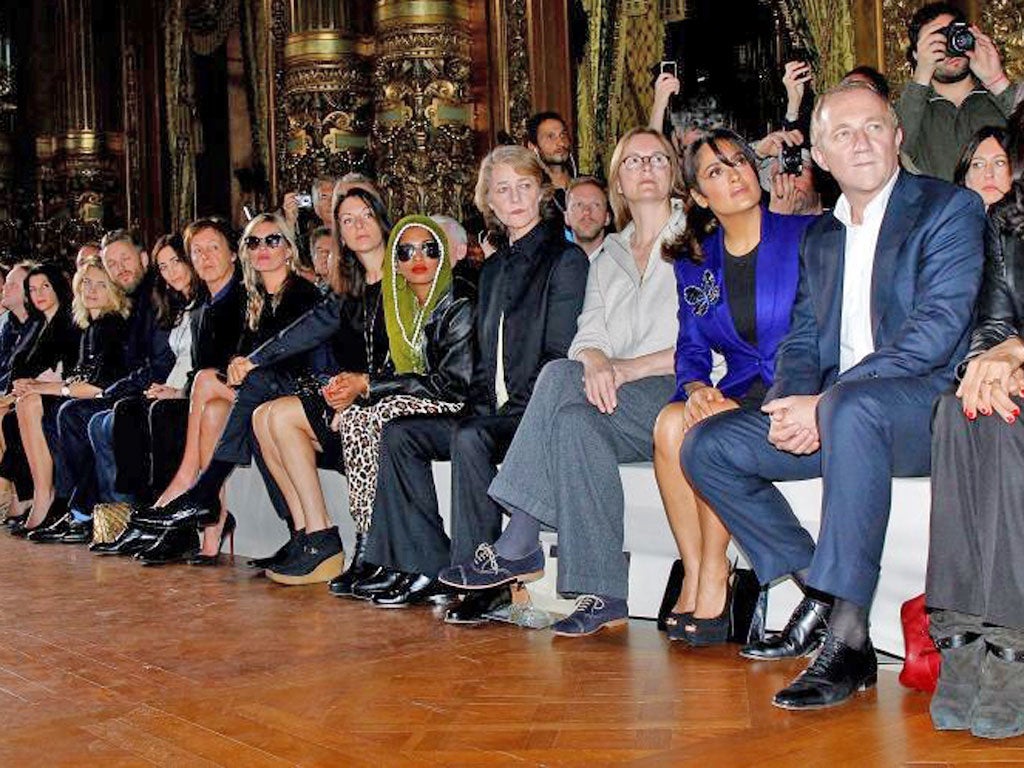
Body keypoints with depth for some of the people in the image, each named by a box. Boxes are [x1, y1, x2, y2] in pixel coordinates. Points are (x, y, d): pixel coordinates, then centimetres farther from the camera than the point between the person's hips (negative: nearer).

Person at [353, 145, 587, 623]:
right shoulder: (494, 269, 19)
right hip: (495, 411, 8)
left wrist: (514, 412, -17)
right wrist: (478, 406, 2)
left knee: (470, 439, -33)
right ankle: (423, 565, -4)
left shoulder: (565, 259, -4)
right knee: (399, 433, -3)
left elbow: (561, 358, -12)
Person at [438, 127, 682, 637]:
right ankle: (601, 596, -32)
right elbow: (588, 337, 9)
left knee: (561, 377, -29)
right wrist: (597, 365, -17)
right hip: (620, 404, 5)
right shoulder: (607, 259, 24)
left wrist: (627, 369, -14)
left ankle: (517, 547, -25)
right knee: (575, 421, -32)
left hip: (682, 396, -4)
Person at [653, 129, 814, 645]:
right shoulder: (693, 263, 14)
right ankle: (694, 580, -21)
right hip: (737, 395, 4)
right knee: (670, 422, -27)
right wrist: (695, 387, -11)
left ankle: (714, 579, -18)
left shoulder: (809, 236, 0)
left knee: (712, 426, -31)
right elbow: (691, 349, 12)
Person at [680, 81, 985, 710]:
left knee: (851, 404, -40)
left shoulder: (950, 208, -3)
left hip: (926, 406, -7)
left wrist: (824, 404, -23)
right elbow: (802, 340, 15)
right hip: (829, 417, 7)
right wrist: (789, 407, -11)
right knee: (707, 446, -7)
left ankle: (849, 639, -37)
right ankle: (823, 594, -5)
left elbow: (938, 328, -16)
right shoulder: (820, 239, 19)